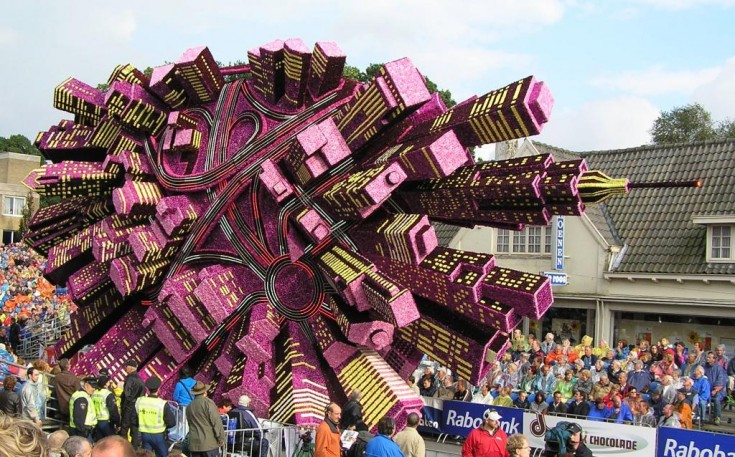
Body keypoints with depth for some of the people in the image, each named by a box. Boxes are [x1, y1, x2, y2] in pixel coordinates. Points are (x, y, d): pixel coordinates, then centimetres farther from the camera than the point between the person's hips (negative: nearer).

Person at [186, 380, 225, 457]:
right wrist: (221, 438, -6)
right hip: (209, 443, -6)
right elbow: (216, 422, -12)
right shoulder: (208, 402, -9)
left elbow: (190, 423, 15)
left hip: (194, 443, 6)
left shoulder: (189, 406, 11)